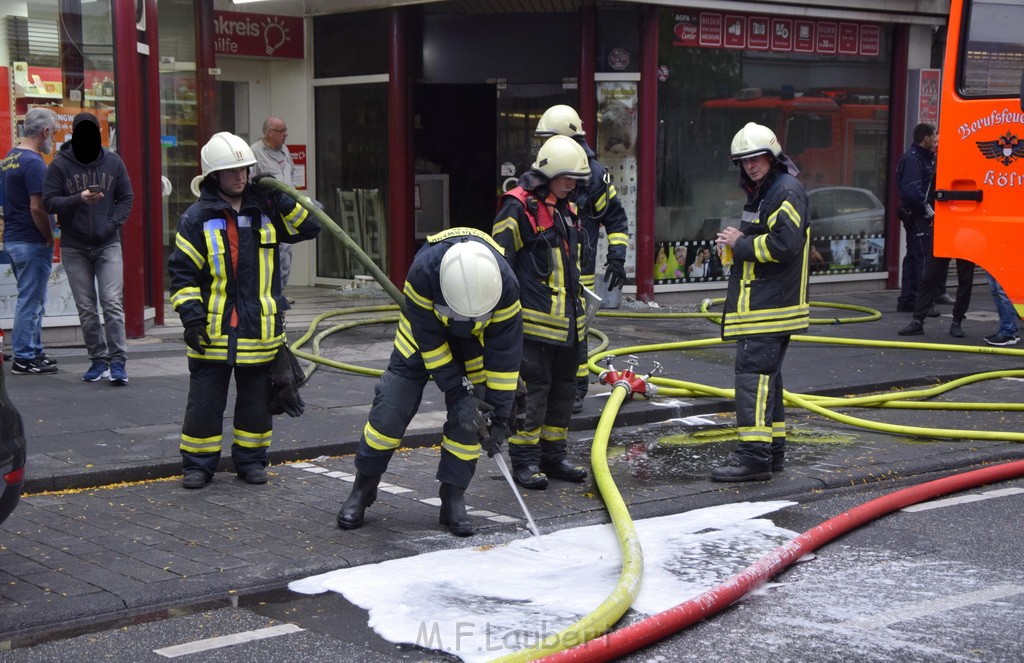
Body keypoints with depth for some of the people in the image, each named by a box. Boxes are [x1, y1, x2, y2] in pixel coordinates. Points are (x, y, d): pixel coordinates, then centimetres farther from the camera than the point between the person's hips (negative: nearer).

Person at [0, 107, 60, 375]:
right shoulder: (33, 162, -17)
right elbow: (37, 207, -22)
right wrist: (50, 239, -10)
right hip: (32, 242, -9)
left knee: (31, 300, 17)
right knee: (31, 301, -2)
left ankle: (33, 351, 24)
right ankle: (24, 359, 3)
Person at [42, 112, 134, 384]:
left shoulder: (113, 162, 4)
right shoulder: (59, 165, -1)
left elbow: (126, 198, 8)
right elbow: (49, 201, -4)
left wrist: (112, 224, -7)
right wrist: (79, 199, -19)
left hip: (108, 245, 0)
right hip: (74, 247, 0)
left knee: (113, 303, -9)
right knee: (86, 308, 5)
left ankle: (117, 362, -8)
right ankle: (98, 360, 14)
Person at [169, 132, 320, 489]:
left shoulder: (266, 210, 5)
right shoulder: (196, 218, -3)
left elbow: (309, 227, 4)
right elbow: (182, 271, -3)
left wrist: (281, 198, -8)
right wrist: (191, 313, -12)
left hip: (260, 327, 3)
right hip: (213, 332, -2)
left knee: (256, 400, 12)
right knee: (204, 401, 2)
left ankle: (250, 460, 25)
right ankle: (198, 464, 15)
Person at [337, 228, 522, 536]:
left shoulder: (505, 284, -35)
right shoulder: (423, 271, -40)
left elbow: (505, 352, -25)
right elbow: (430, 341, -28)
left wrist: (499, 415, -23)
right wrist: (457, 393, -27)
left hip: (475, 341, 1)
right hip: (423, 333, -1)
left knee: (471, 417, -10)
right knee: (391, 407, -5)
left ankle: (453, 498, 4)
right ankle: (364, 486, 12)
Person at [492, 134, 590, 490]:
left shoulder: (566, 208, 15)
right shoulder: (519, 207, -12)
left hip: (567, 321, 9)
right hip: (534, 320, -9)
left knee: (563, 387, 13)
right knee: (533, 388, -5)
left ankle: (554, 455, 24)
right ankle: (525, 460, 5)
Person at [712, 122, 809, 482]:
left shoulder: (786, 191, -13)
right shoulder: (761, 192, 21)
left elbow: (784, 245, -24)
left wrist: (741, 244, -13)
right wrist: (737, 242, 9)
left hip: (769, 306, -11)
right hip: (759, 302, 11)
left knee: (753, 373, -14)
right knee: (767, 375, 15)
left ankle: (753, 455, -16)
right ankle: (773, 448, 23)